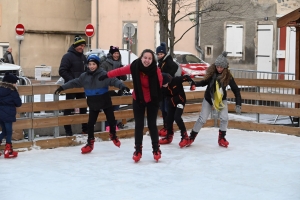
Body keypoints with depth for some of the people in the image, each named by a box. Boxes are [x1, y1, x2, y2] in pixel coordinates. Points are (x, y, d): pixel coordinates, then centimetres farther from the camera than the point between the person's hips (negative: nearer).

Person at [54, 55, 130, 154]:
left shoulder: (104, 74, -13)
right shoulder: (84, 76, -2)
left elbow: (114, 80, -22)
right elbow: (74, 82, 6)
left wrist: (122, 86, -40)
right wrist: (62, 87, 5)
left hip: (105, 102, -2)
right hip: (93, 104, 2)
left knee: (111, 120, 8)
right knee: (91, 123, 2)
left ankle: (113, 136, 35)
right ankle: (90, 143, 14)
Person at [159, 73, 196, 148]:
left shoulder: (176, 80, -25)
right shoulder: (163, 87, -11)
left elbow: (186, 77, -14)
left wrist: (192, 84, -16)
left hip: (180, 101, -6)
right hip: (171, 103, 6)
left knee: (177, 117, -20)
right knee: (169, 119, 6)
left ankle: (185, 136, -12)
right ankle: (169, 137, 25)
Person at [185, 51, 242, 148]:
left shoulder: (228, 76, -20)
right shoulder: (211, 72, -18)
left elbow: (236, 90, -17)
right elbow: (205, 82, -1)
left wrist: (238, 104, -25)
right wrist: (194, 83, -18)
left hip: (221, 99, 0)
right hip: (208, 98, 0)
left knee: (224, 118, -16)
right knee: (202, 119, -2)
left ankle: (221, 138, 5)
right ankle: (191, 138, 11)